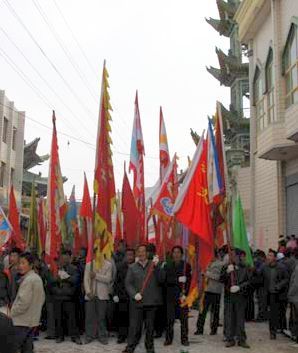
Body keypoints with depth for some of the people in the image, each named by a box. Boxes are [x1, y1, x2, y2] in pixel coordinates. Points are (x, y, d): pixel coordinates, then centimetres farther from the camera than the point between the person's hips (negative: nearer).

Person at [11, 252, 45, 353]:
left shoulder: (28, 280, -17)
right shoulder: (37, 278, 11)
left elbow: (23, 302, -22)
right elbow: (42, 298, 17)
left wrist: (12, 313, -10)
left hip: (22, 321, -9)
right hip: (32, 320, 9)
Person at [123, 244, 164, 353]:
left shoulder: (154, 265, 7)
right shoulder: (132, 267, 8)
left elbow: (161, 280, -2)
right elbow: (128, 283, 3)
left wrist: (156, 266, -13)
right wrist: (134, 294, -12)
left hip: (151, 301, 0)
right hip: (137, 302, 0)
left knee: (150, 326, 7)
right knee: (134, 326, 0)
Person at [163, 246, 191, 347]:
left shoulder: (186, 265, 4)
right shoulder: (167, 266, 10)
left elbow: (188, 281, -2)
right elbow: (166, 279, 2)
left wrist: (184, 293, -11)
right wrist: (178, 279, -11)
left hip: (182, 295, -1)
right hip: (170, 295, 1)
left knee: (184, 318, 0)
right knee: (169, 318, 0)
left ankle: (184, 339, 10)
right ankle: (168, 339, 10)